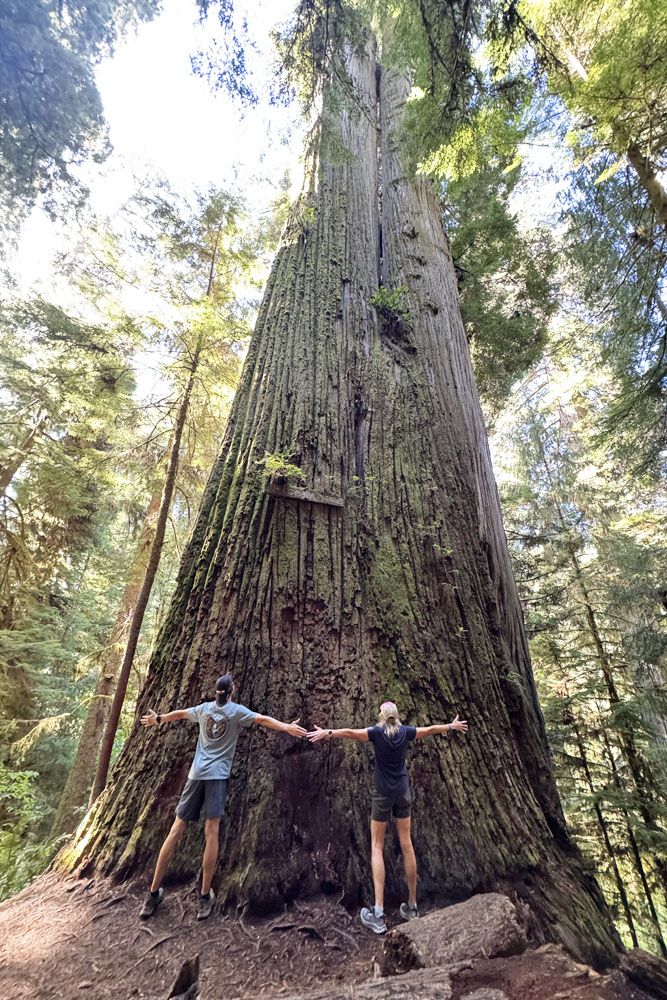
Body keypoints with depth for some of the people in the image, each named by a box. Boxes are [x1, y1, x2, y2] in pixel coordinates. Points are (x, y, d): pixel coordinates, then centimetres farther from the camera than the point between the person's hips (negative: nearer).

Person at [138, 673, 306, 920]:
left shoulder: (204, 708, 11)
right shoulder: (236, 710, -1)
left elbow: (179, 713, 27)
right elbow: (262, 719, -13)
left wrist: (157, 719, 44)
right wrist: (287, 727, -19)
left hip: (196, 773, 4)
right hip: (218, 775, -4)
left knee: (177, 829, 8)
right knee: (211, 831, -1)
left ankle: (153, 894, 16)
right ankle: (205, 897, 3)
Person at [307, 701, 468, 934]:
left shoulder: (378, 732, -14)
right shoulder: (405, 732, -3)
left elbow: (350, 733, -28)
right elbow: (430, 729, 11)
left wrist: (327, 733, -33)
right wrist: (452, 726, 25)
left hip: (383, 794, -4)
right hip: (403, 792, 4)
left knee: (377, 847, 5)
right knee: (406, 844, 13)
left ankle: (378, 914, 1)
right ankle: (412, 906, 25)